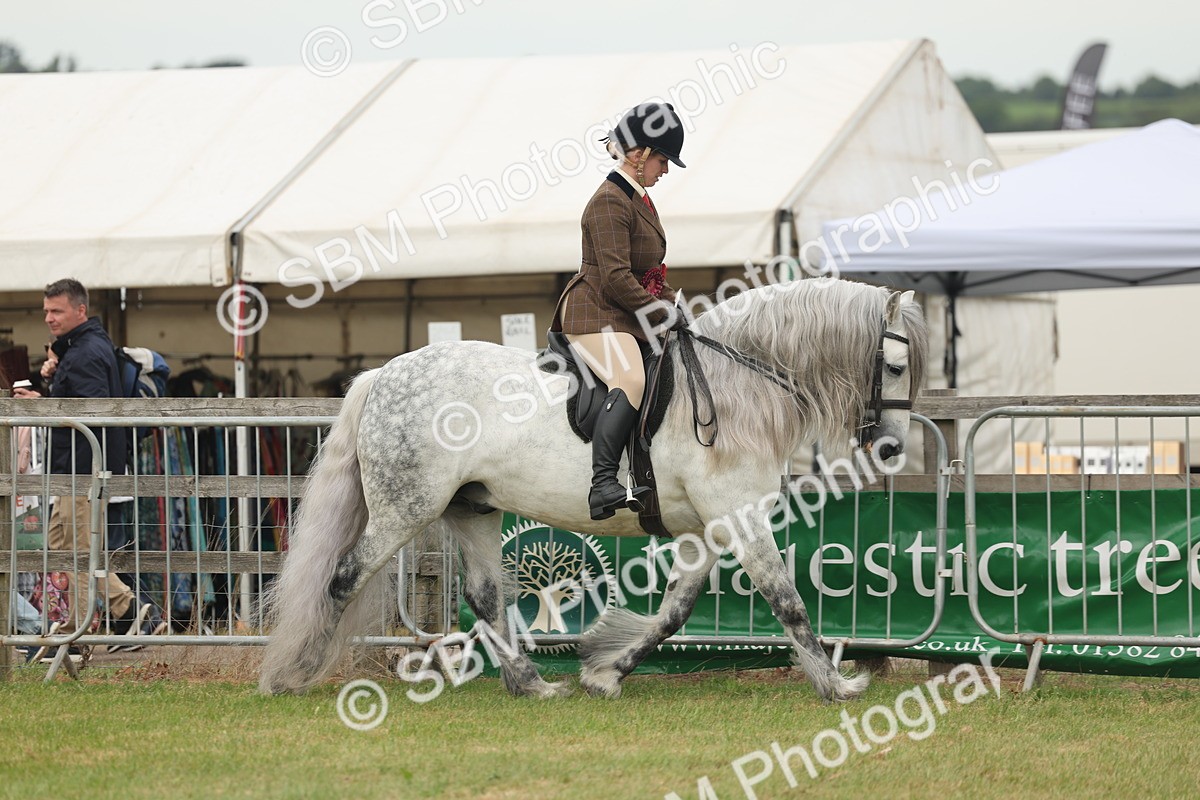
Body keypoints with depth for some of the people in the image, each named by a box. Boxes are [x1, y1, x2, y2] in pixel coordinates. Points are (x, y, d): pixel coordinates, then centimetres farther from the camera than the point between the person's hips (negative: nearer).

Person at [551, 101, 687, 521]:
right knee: (631, 380, -34)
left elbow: (651, 273, 29)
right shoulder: (610, 203, -13)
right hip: (595, 313, -11)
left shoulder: (639, 200, 20)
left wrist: (674, 306, 14)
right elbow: (616, 279, -21)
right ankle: (603, 486, -47)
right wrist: (662, 313, -15)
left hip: (629, 318, 11)